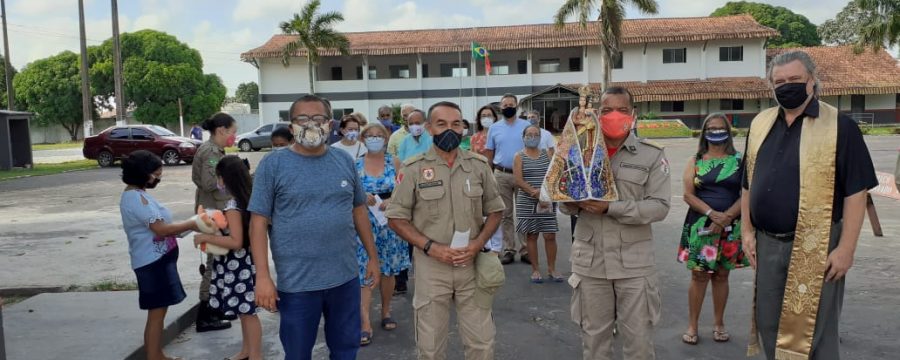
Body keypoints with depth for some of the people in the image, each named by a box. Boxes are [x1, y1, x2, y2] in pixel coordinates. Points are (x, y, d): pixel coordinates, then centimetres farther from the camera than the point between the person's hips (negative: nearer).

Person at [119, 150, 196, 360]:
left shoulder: (138, 195, 13)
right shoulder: (135, 198, -19)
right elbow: (160, 229, -24)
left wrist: (185, 227, 7)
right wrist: (192, 225, -16)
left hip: (158, 259, 10)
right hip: (152, 262, -10)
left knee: (158, 312, 18)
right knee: (156, 313, -4)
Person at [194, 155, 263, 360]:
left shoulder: (233, 206, -22)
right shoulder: (248, 198, 5)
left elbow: (235, 242, -26)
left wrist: (205, 237, -19)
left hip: (237, 265, -9)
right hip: (243, 263, 9)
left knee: (247, 312, 1)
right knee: (244, 310, 19)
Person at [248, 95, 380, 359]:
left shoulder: (345, 161, 5)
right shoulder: (273, 164, -6)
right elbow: (259, 221, -8)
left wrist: (373, 257, 12)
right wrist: (262, 276, -13)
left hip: (345, 277, 3)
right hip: (296, 282, -3)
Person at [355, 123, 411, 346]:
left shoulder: (394, 162, 2)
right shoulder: (356, 166, 0)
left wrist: (390, 201, -18)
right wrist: (362, 198, -19)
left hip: (389, 222, 1)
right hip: (365, 224, -1)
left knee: (388, 270, 10)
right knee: (364, 273, -5)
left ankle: (386, 312, 30)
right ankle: (366, 324, -2)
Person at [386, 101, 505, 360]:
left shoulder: (479, 166, 3)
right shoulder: (414, 169, -4)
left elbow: (495, 211, 9)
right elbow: (397, 218, -3)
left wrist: (476, 245, -7)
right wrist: (431, 247, -14)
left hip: (473, 265, 2)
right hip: (431, 266, -1)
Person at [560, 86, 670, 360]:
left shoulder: (652, 155, -2)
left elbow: (660, 206, -10)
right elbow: (565, 205, 9)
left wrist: (611, 207, -22)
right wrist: (574, 201, -15)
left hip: (634, 262, -2)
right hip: (589, 260, 2)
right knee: (593, 338, 14)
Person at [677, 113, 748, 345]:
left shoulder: (739, 161, 3)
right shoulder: (695, 161, 4)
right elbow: (688, 195, -4)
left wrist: (725, 217, -16)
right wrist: (711, 213, -18)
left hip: (730, 227, 1)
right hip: (700, 225, 0)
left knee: (721, 274, 10)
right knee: (699, 275, 2)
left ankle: (719, 323, 24)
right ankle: (692, 325, 12)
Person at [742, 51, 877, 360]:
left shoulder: (839, 126, -7)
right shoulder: (760, 124, 9)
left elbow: (855, 192, -10)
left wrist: (846, 248, -14)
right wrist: (747, 231, 8)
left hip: (816, 248, -5)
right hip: (766, 244, 5)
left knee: (815, 329, 4)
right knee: (769, 325, 15)